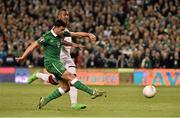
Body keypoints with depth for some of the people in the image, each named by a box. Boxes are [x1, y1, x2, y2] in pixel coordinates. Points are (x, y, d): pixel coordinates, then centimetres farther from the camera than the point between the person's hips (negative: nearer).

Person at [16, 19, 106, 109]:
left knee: (65, 87, 1)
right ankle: (93, 92, -23)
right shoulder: (47, 37, -13)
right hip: (51, 62, -9)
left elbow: (76, 34, 10)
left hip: (57, 62, 9)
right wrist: (23, 57, -13)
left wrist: (88, 34, -2)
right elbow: (33, 46, -11)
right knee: (70, 77, -17)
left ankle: (45, 100, 8)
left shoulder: (61, 34, 7)